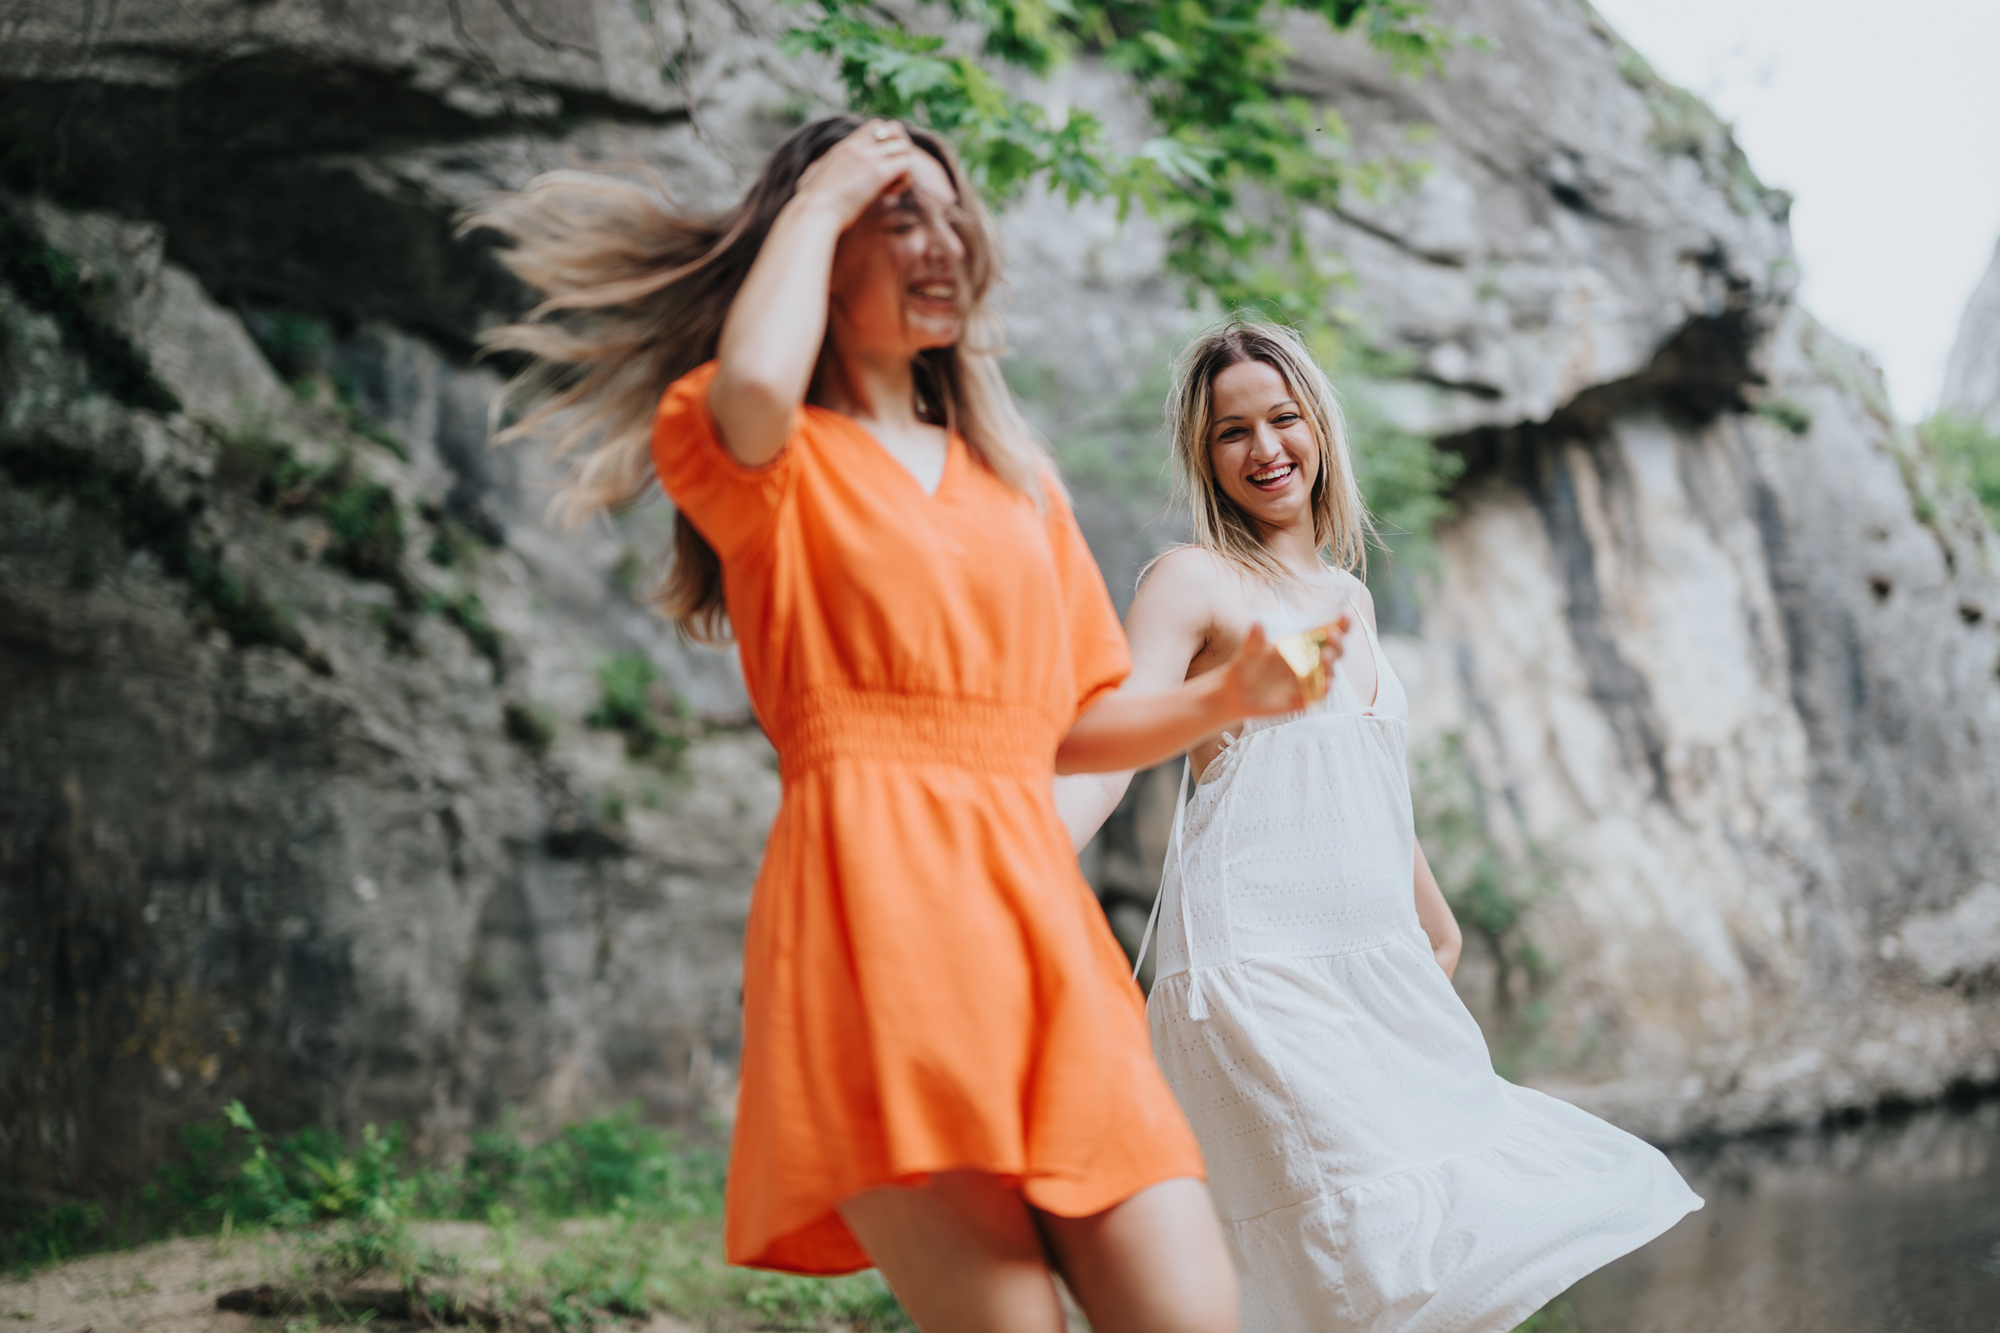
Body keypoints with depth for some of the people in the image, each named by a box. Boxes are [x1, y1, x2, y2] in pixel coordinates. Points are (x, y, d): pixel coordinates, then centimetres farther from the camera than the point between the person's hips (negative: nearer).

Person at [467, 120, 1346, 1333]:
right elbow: (753, 387, -18)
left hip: (1038, 909, 6)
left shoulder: (1015, 476, 26)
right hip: (870, 902, -5)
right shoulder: (763, 459, 9)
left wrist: (1226, 697, 9)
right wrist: (815, 201, -1)